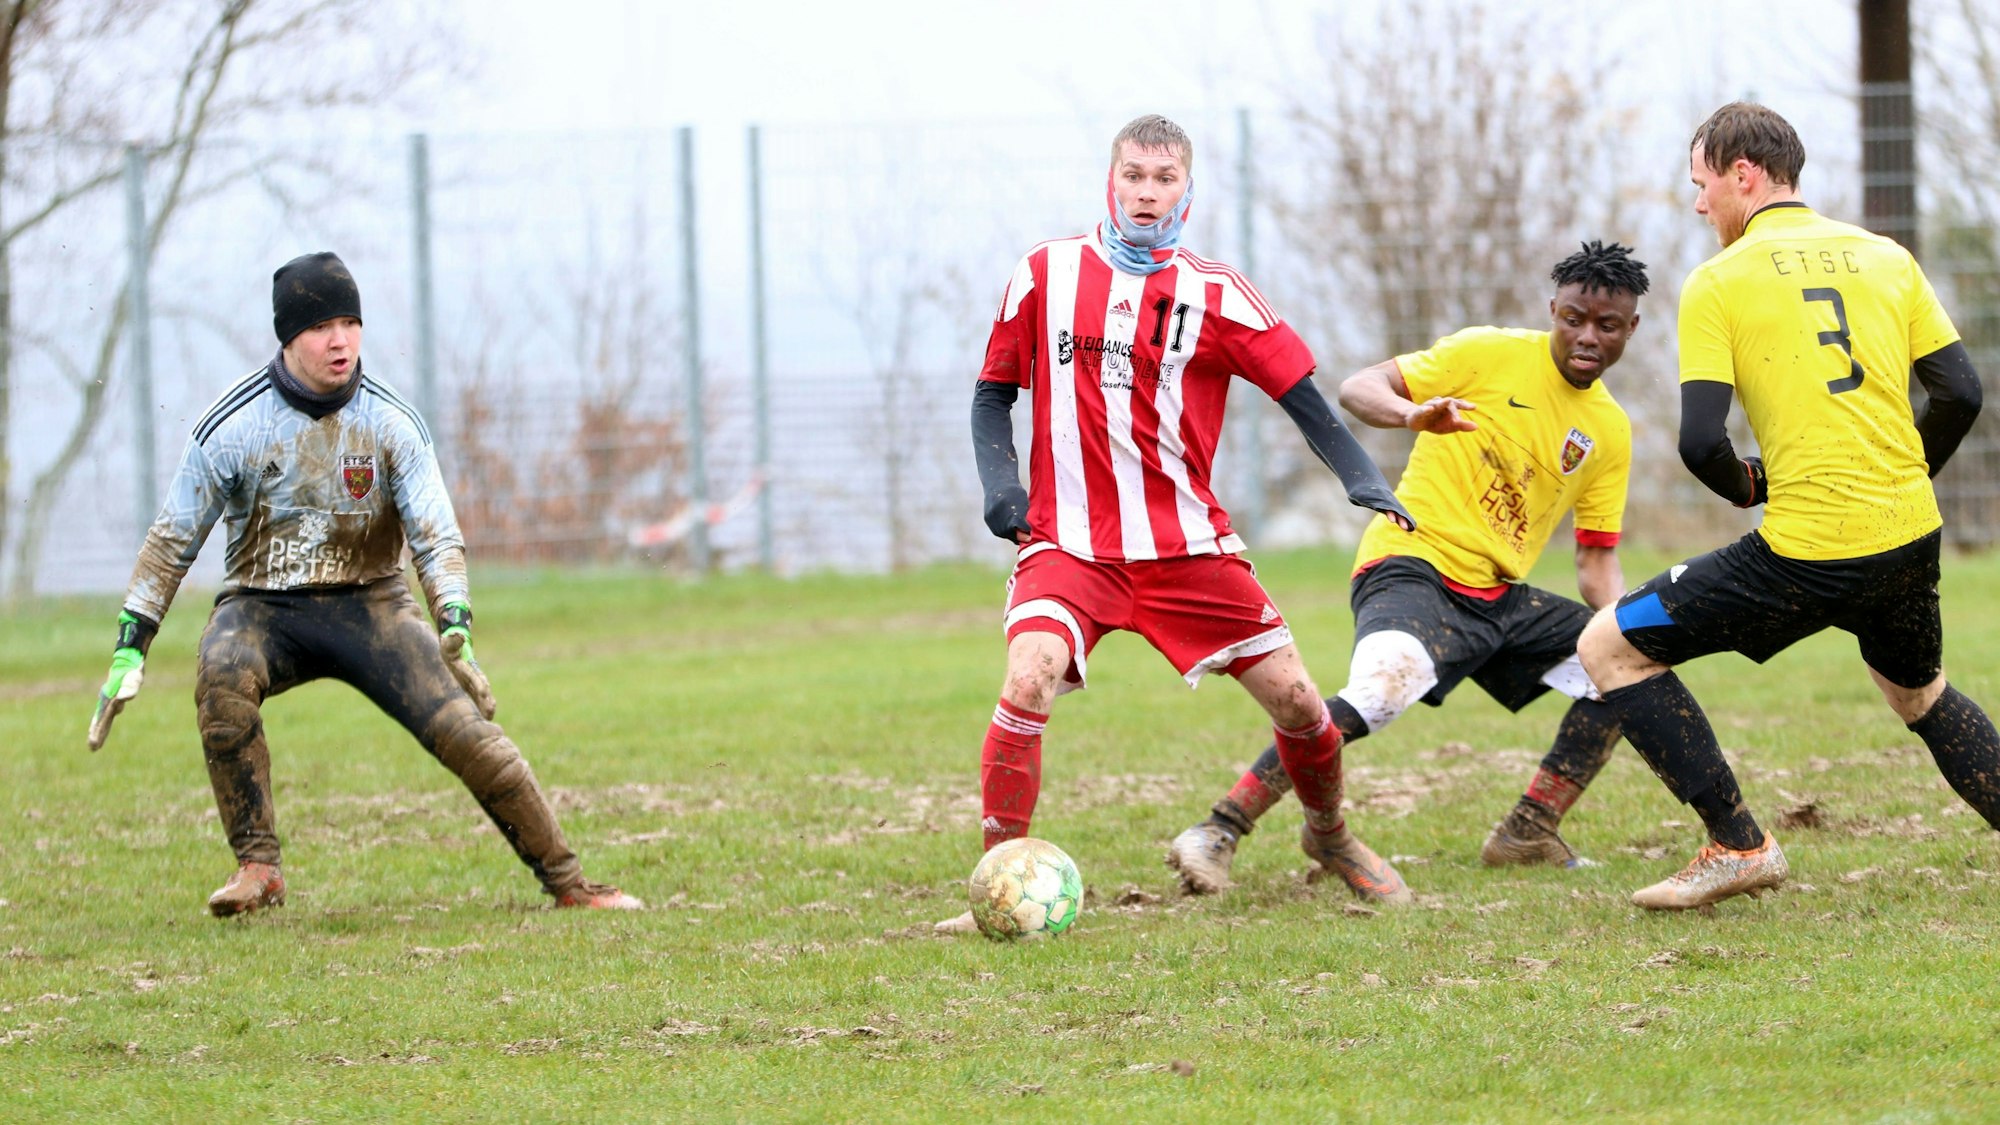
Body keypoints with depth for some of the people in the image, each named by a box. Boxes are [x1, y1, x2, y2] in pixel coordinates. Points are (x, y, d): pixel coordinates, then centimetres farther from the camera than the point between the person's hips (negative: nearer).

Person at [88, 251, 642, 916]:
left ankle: (566, 881, -4)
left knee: (464, 730, -17)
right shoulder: (232, 427, -9)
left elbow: (435, 535, -11)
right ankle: (257, 867, -23)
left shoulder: (392, 424, -6)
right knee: (222, 676, -34)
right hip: (263, 607, -1)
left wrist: (455, 626, -30)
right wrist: (130, 649, -11)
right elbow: (171, 541, -4)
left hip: (369, 605, 1)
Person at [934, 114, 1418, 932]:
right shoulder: (1046, 273, 3)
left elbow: (1301, 396, 0)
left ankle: (1330, 837, 31)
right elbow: (994, 391, 11)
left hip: (1187, 546, 1)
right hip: (1068, 544, -1)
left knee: (1295, 699, 0)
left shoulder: (1214, 296, 0)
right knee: (1028, 681, -26)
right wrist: (998, 481, -6)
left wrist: (1361, 477, -16)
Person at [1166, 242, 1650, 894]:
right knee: (1381, 690, -34)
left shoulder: (1611, 431, 13)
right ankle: (1216, 834, -34)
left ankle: (1528, 834, 10)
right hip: (1415, 567, -7)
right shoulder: (1492, 354, -3)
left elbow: (1597, 563, 15)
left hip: (1498, 596, 7)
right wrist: (1412, 414, -30)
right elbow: (1357, 388, -7)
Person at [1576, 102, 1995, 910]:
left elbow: (1701, 442, -11)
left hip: (1808, 554, -6)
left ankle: (1738, 844, 3)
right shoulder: (1885, 258, 10)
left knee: (1610, 647, 6)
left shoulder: (1719, 282, -4)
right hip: (1910, 540, 6)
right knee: (1923, 695, 33)